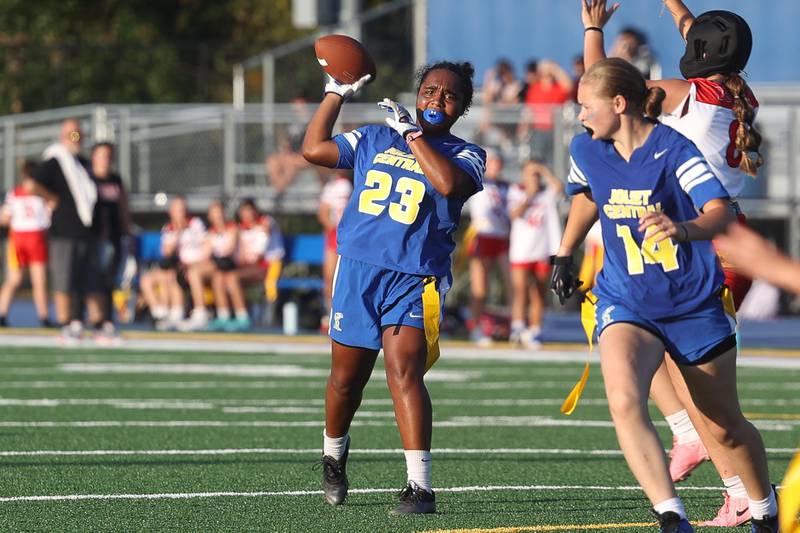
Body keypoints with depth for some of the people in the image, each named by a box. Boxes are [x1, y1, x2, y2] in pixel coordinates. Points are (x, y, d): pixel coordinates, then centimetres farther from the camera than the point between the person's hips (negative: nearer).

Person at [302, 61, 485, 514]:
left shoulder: (466, 155, 4)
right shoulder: (375, 140, 15)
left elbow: (450, 184, -18)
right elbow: (314, 149, 14)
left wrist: (413, 133, -12)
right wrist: (336, 95, 15)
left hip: (415, 281, -4)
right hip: (357, 271, 4)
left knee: (404, 372, -21)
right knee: (346, 378, 12)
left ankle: (420, 486, -23)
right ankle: (334, 453, 40)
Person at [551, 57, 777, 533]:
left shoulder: (672, 149, -19)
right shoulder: (586, 151, -2)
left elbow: (723, 213, -33)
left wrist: (683, 229, -53)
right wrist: (565, 255, 23)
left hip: (696, 305, -3)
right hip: (626, 305, 3)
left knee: (726, 428, 12)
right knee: (625, 401, -29)